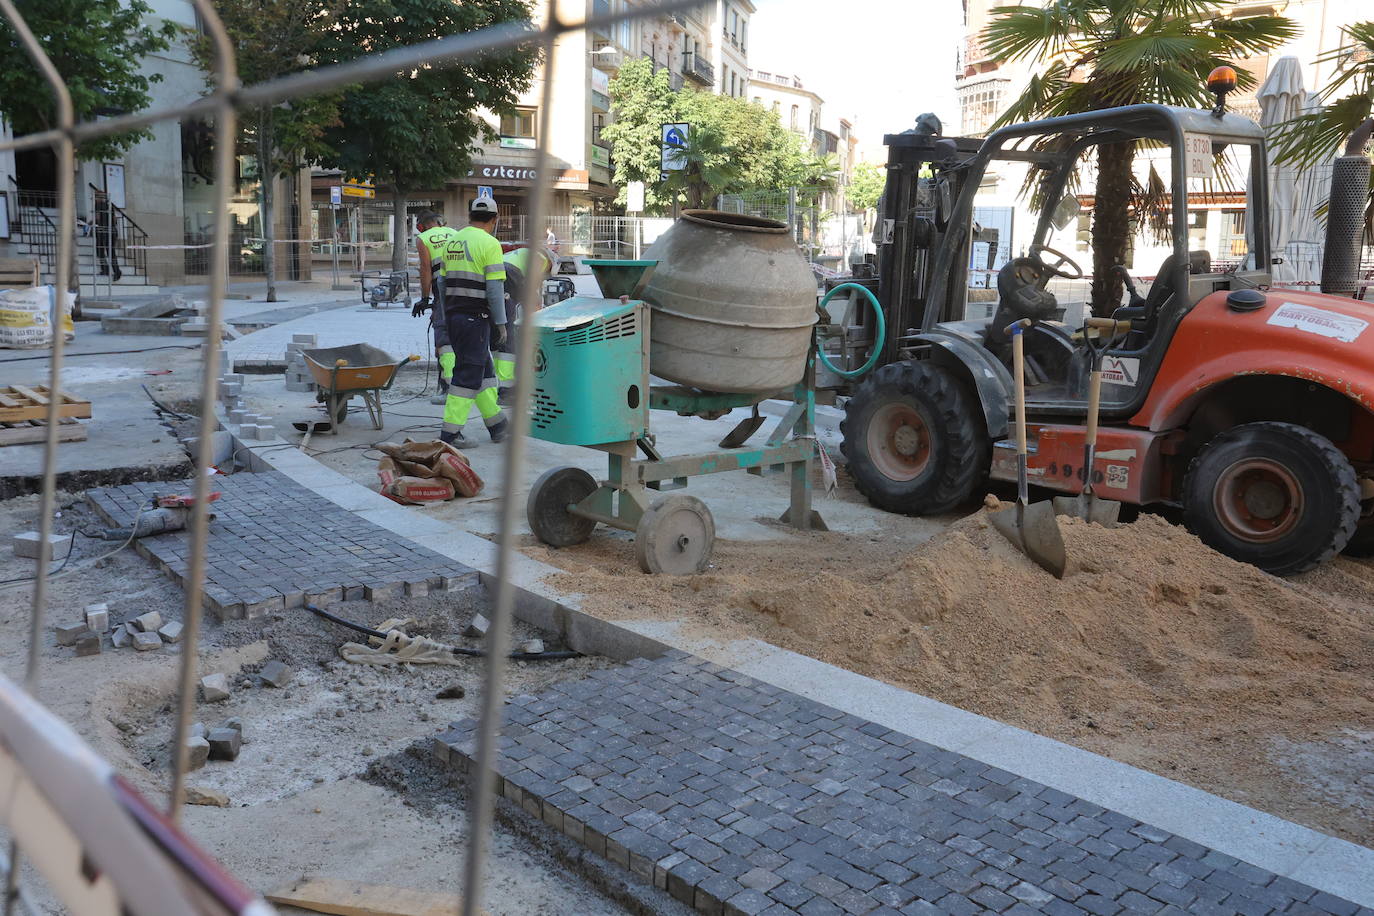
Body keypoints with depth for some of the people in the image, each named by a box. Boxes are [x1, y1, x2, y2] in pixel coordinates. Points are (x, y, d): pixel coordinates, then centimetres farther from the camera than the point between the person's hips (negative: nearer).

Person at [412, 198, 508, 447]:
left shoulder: (451, 241, 13)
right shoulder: (489, 243, -10)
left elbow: (442, 283, 16)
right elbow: (494, 288, -15)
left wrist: (446, 317, 22)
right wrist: (500, 324, -11)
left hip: (453, 315, 8)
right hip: (476, 317, -8)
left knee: (483, 369, 15)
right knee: (469, 373, -4)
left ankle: (496, 424, 22)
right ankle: (451, 432, -5)